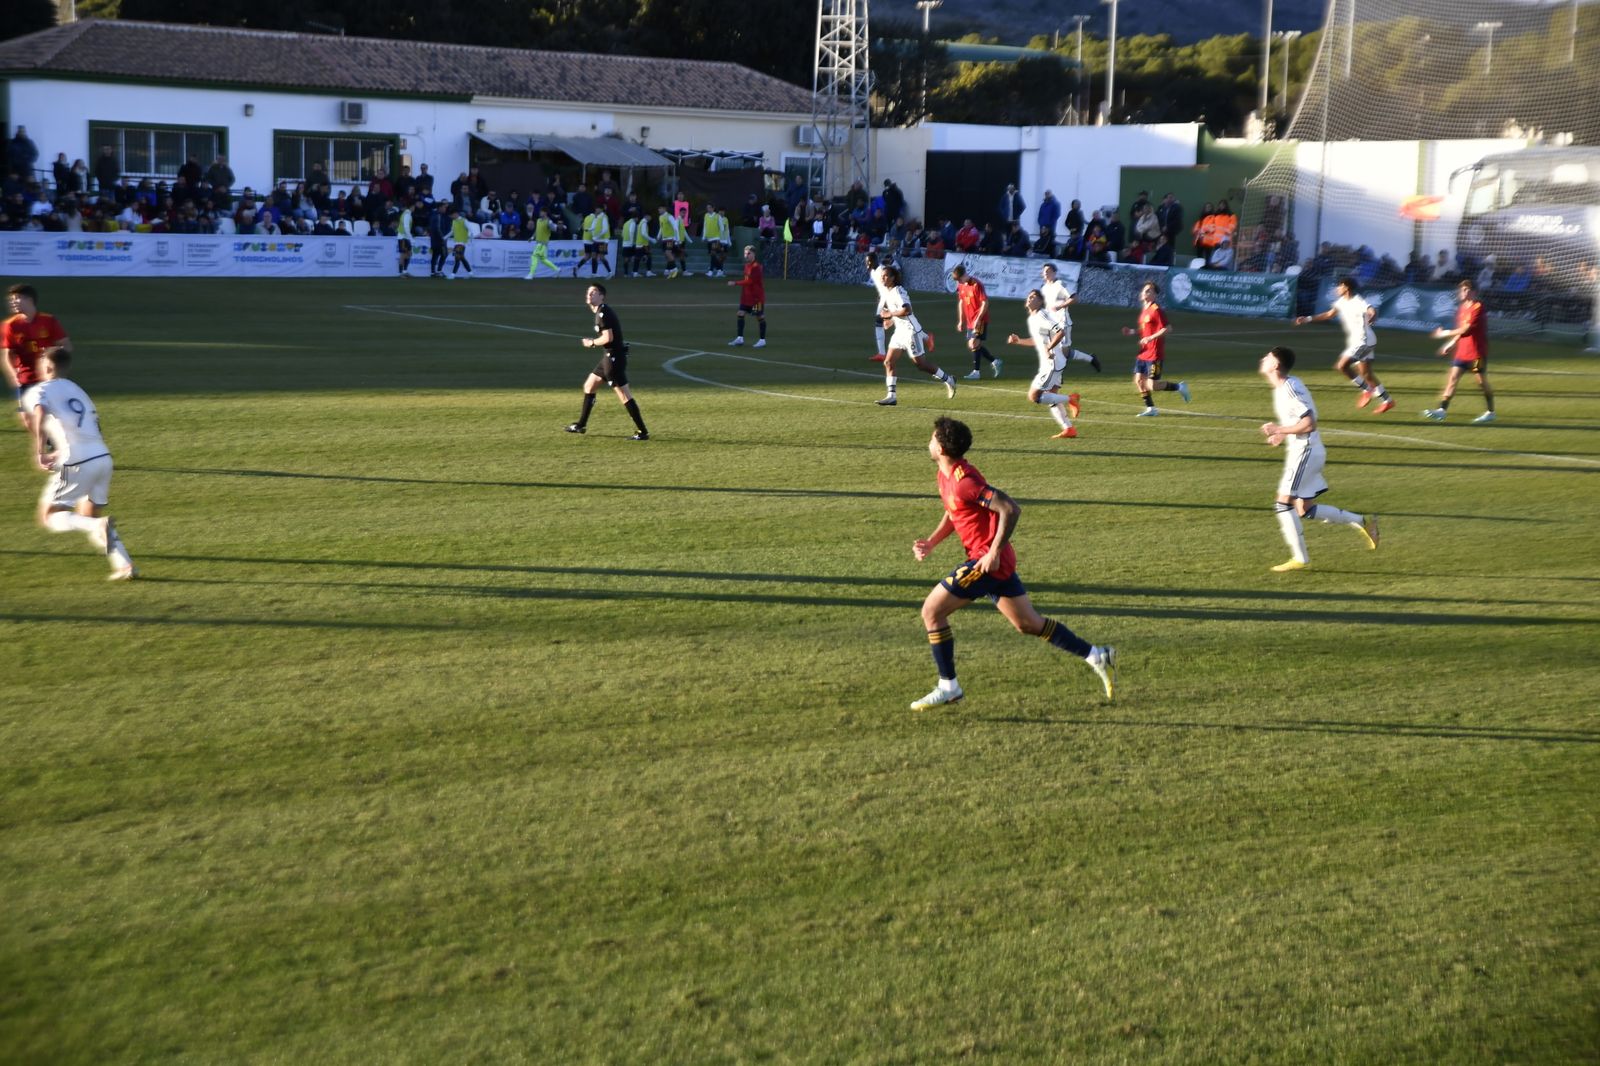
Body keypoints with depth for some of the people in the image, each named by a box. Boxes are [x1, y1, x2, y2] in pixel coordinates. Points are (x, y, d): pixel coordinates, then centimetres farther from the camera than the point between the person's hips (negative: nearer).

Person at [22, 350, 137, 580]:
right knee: (89, 516, 22)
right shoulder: (77, 391, 26)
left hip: (77, 463, -7)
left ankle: (98, 526, -21)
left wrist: (40, 453, -20)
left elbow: (39, 415, -17)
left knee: (49, 517, 7)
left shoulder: (37, 391, 5)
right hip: (103, 457, 7)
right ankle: (124, 566, 6)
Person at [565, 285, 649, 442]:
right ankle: (581, 425, 31)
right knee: (588, 386, 20)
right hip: (609, 356, 11)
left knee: (624, 396, -9)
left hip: (614, 357, -11)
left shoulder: (603, 313, -16)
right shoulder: (602, 312, 15)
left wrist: (592, 343, -7)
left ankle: (643, 432, -6)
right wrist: (594, 342, 9)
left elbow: (608, 338, -23)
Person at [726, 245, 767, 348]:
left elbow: (749, 281, -24)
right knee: (741, 314, 2)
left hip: (757, 297, -8)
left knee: (760, 317, 1)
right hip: (747, 296, 8)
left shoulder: (756, 267, -19)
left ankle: (763, 340, 9)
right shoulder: (747, 265, 9)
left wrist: (736, 283, -21)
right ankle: (740, 338, 7)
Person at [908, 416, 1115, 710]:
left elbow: (1011, 509, -25)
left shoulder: (964, 481, -22)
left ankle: (948, 687, 3)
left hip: (988, 560, -10)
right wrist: (931, 542, 9)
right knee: (1029, 624, 14)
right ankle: (1096, 655, 17)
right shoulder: (945, 474, 8)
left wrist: (994, 553, -24)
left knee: (932, 611, -4)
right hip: (994, 561, 10)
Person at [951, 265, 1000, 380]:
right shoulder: (961, 286, 7)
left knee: (974, 343, -14)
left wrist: (978, 319, -22)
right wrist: (961, 321, 17)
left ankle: (976, 371, -9)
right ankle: (995, 362, 21)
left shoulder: (976, 284, -16)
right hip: (970, 321, 9)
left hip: (980, 320, -8)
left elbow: (985, 303, -17)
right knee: (971, 345, 9)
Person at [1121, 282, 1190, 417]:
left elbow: (1168, 328, -20)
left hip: (1154, 354, -9)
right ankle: (1150, 408, 15)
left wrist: (1151, 338, -25)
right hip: (1143, 353, 9)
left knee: (1152, 386, -9)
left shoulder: (1156, 310, -15)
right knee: (1138, 380, 5)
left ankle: (1179, 387, 11)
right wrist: (1132, 331, 10)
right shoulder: (1144, 310, 13)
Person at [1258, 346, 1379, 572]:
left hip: (1305, 451, -10)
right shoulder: (1283, 388, 13)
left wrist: (1278, 430, -16)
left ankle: (1300, 558, -5)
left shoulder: (1290, 389, -18)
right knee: (1304, 509, 11)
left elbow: (1308, 424, -23)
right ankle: (1363, 522, 16)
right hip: (1300, 451, 10)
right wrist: (1282, 435, 9)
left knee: (1284, 504, -10)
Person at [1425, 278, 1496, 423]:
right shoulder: (1463, 307, 11)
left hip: (1477, 352, -8)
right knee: (1453, 378, -1)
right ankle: (1442, 410, -6)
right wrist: (1451, 344, 15)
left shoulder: (1478, 307, -15)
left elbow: (1465, 329, -20)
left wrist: (1445, 334, -12)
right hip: (1462, 351, 8)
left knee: (1482, 381, 4)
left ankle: (1490, 412, 18)